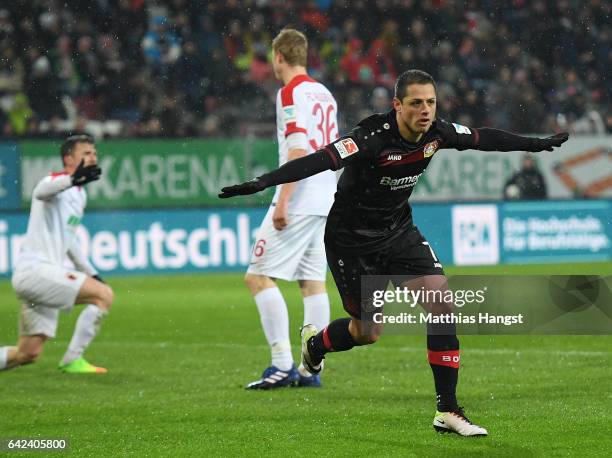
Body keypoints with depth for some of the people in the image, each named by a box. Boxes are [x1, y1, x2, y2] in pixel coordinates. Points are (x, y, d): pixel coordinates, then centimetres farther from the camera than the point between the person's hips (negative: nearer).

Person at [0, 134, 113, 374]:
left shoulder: (79, 194, 20)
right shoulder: (56, 181, -9)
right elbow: (41, 191, -36)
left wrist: (91, 273, 28)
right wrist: (73, 179, -56)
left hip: (44, 273, 9)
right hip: (35, 270, -9)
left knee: (28, 354, 8)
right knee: (104, 294, -18)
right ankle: (72, 360, -13)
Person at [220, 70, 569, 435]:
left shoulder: (437, 132, -10)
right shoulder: (373, 138, -30)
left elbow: (484, 138, 9)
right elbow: (320, 160, -40)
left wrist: (536, 144, 21)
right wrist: (263, 182, -52)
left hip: (399, 230, 6)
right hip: (352, 239, -6)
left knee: (443, 303, -12)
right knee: (368, 331, 3)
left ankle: (448, 411, -6)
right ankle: (314, 342, 41)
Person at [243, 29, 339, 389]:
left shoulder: (291, 93, -9)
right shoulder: (324, 93, 16)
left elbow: (298, 149, -19)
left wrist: (282, 201, -21)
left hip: (299, 202, -9)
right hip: (325, 201, 9)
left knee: (259, 277, -7)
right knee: (313, 282, 9)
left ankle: (283, 365, -13)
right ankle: (311, 369, 7)